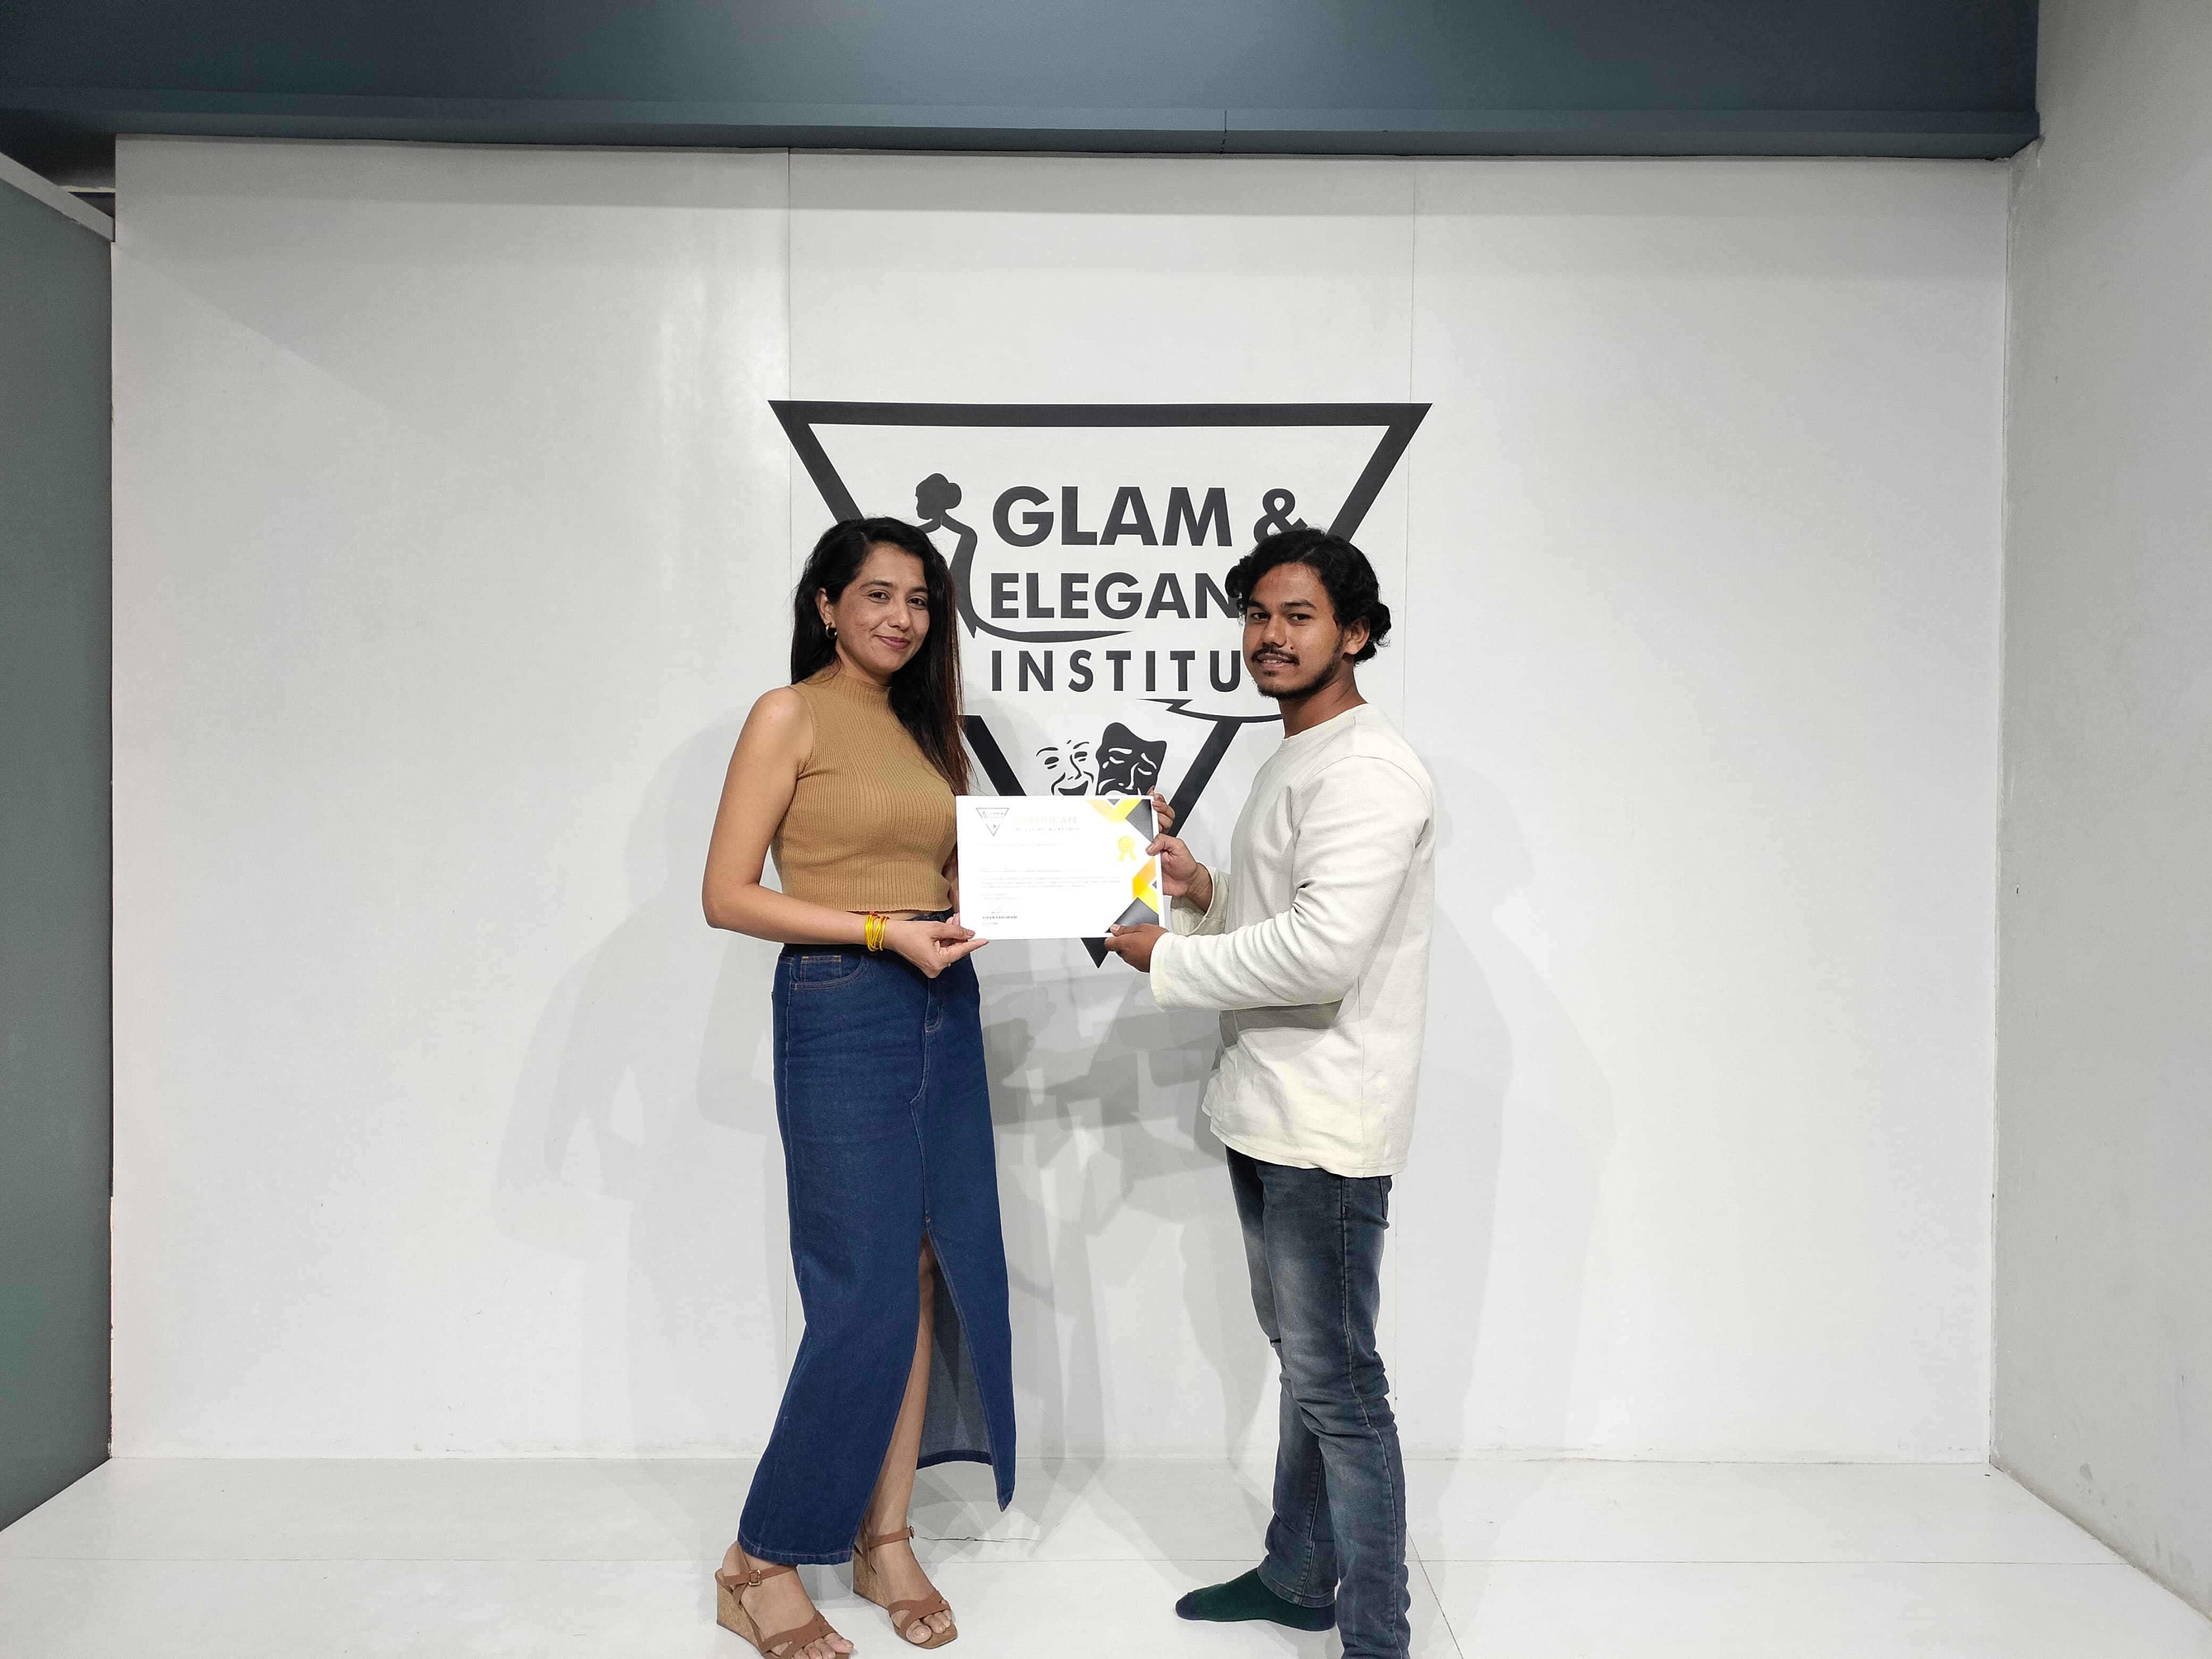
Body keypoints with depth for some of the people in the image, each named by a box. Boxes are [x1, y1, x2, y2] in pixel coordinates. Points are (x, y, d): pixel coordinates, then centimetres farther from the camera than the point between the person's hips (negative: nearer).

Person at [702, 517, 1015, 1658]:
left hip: (941, 1010, 7)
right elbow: (727, 896, -11)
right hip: (838, 1012, -7)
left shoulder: (926, 725, 15)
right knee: (867, 1297, -3)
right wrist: (884, 932, -17)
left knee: (933, 1280, 9)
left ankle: (886, 1540, 26)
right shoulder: (789, 717, -5)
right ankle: (760, 1565, 17)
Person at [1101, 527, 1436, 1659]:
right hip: (1266, 1112, 10)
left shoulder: (1367, 771, -17)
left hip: (1326, 1130, -10)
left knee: (1337, 1385, -1)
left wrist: (1168, 959, -17)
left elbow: (1323, 951, -28)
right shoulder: (1293, 762, 15)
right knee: (1303, 1361, 21)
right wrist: (1202, 891, 4)